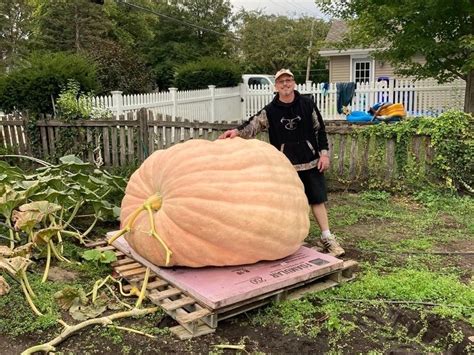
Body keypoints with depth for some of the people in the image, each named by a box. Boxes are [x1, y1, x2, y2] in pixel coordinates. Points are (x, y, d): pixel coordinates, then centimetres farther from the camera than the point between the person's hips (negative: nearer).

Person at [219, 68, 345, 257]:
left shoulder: (307, 104, 0)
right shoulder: (270, 111, -4)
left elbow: (319, 129, 4)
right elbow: (253, 124, -20)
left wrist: (324, 153, -2)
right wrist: (237, 131, -39)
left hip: (310, 162, 0)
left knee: (317, 199, 5)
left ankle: (327, 237, 16)